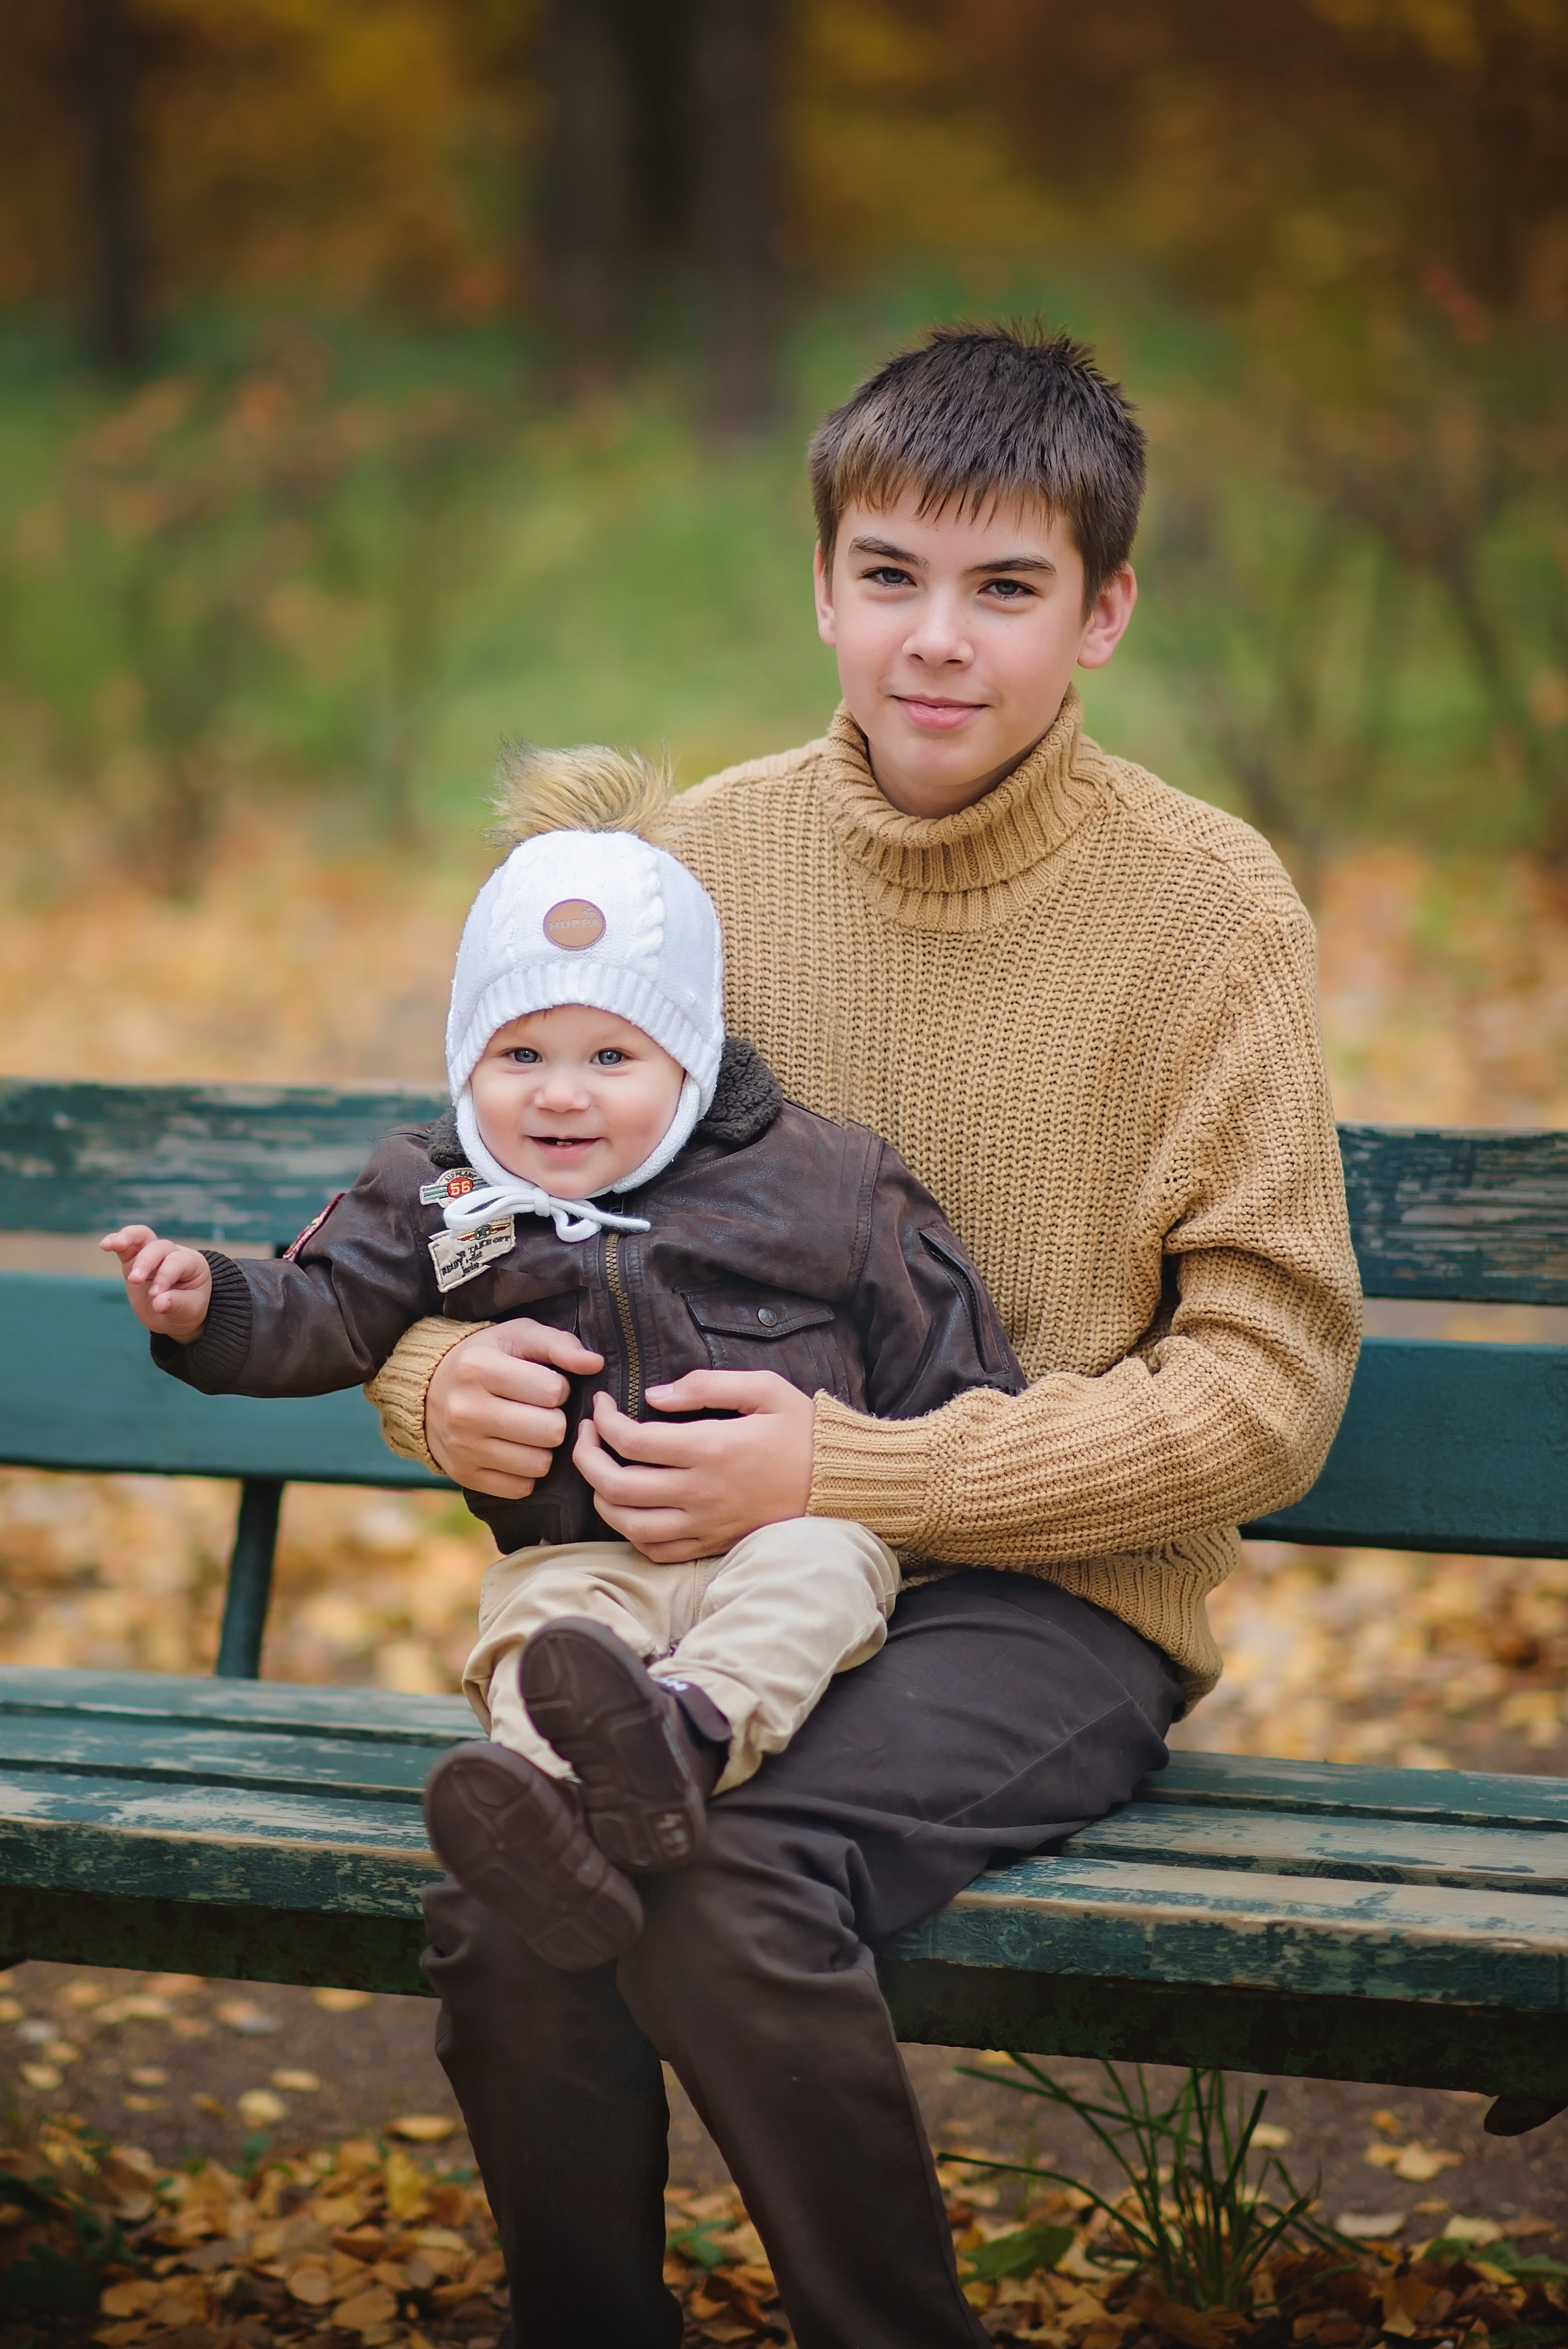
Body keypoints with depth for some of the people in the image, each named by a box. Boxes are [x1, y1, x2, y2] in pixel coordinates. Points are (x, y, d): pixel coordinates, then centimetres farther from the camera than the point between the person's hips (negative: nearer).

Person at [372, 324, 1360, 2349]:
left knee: (724, 1886, -31)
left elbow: (1269, 1382, -7)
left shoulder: (1205, 907, -4)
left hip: (1052, 1596, -3)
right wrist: (446, 1381, -11)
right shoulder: (705, 855, 7)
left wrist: (852, 1473, -18)